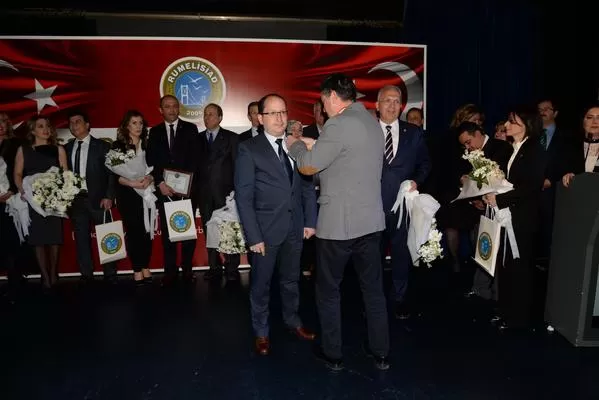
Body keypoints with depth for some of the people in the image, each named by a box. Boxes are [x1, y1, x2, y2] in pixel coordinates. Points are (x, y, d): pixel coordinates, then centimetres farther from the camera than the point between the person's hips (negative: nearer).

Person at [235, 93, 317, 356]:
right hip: (267, 229, -4)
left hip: (295, 227, 4)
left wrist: (310, 221, 2)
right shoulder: (249, 149, -8)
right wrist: (253, 236, -14)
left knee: (291, 279, 19)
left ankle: (292, 320, 40)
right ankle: (261, 332, 29)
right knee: (261, 283, 11)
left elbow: (308, 185, 8)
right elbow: (243, 197, -10)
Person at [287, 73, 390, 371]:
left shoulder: (339, 124, -16)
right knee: (373, 288, 15)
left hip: (338, 223, -8)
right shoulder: (371, 122, 11)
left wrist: (295, 144, 6)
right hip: (371, 220, 8)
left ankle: (333, 354, 21)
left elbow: (308, 167, -13)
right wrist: (315, 146, 20)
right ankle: (381, 353, 26)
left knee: (328, 290, 9)